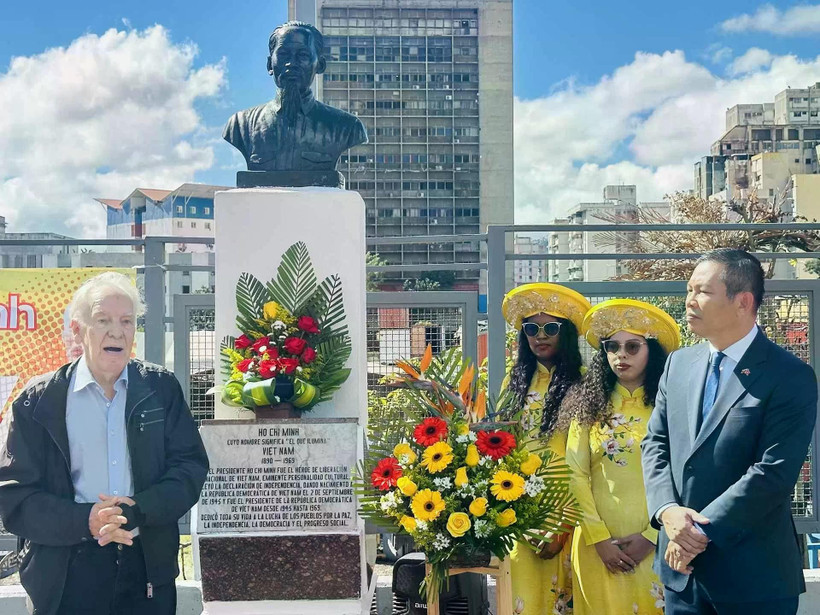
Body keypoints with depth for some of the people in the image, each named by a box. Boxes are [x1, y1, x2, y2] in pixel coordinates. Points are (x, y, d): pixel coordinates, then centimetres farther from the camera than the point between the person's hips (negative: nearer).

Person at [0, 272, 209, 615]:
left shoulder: (161, 388, 3)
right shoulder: (38, 403, -2)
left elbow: (191, 466, 0)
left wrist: (138, 510, -17)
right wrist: (87, 520, -20)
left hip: (149, 569, 2)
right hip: (65, 578, -2)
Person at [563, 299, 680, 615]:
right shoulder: (590, 406, 4)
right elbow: (576, 474, 0)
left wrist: (651, 536, -10)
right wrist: (599, 538, -7)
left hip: (656, 541, -1)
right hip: (599, 543, 2)